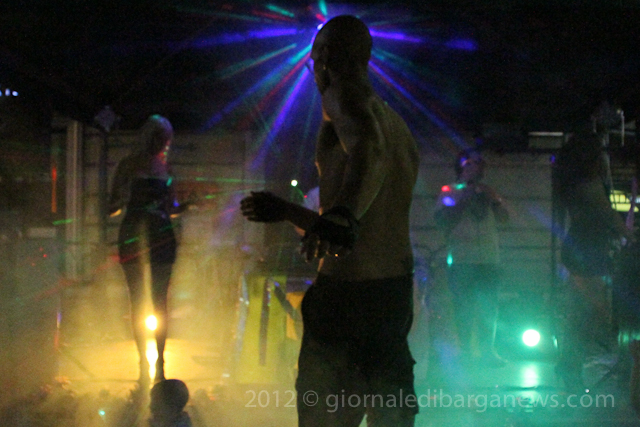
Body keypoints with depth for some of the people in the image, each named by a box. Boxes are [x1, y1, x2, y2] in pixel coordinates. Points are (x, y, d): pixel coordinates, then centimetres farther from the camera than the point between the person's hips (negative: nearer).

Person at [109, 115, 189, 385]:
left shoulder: (166, 167, 10)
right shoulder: (129, 165, 1)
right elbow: (113, 208, 2)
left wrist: (189, 205, -2)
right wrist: (122, 200, -20)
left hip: (162, 236, 2)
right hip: (132, 236, -2)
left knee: (159, 300, -1)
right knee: (138, 300, 1)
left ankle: (159, 362, 4)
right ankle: (143, 361, 9)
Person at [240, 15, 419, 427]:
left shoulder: (344, 96, -5)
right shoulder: (398, 125, 22)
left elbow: (368, 147, -31)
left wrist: (340, 216, -47)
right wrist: (286, 211, 41)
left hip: (346, 291, -9)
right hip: (398, 290, 9)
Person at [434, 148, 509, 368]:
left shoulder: (486, 192, 22)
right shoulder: (450, 192, 9)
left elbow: (504, 217, 13)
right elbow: (442, 218, -4)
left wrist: (495, 199, -3)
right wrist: (463, 201, -6)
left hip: (489, 258, 4)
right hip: (461, 258, -4)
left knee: (489, 307, -1)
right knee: (464, 306, -6)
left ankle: (487, 350, 4)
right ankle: (466, 349, -1)